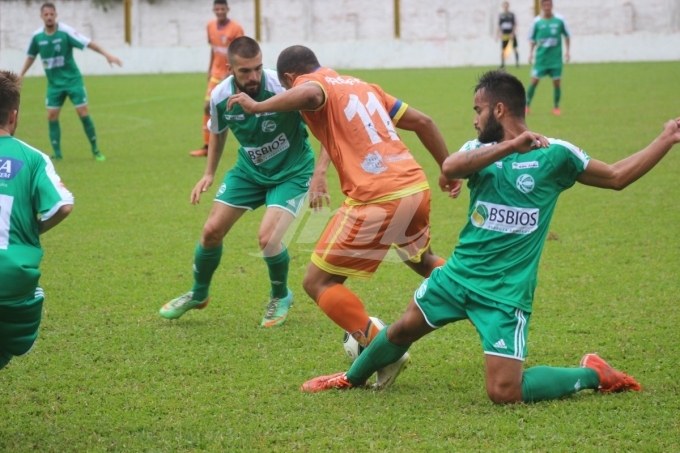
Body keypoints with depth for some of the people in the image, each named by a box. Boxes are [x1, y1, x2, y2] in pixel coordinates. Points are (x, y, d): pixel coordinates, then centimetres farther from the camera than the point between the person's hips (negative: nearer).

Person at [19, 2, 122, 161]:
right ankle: (57, 154, 7)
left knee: (83, 113, -7)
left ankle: (95, 150, 5)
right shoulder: (37, 36, -4)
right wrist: (21, 75, 14)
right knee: (52, 116, -3)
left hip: (72, 79, -3)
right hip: (54, 83, 3)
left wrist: (106, 54, -32)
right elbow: (31, 56, 12)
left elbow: (88, 43, -22)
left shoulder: (65, 31, -17)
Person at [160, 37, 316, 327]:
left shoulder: (282, 88, -30)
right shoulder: (220, 97, -15)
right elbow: (217, 132, 10)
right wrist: (209, 173, 7)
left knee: (267, 237, -21)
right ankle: (198, 294, 32)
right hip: (249, 169, 4)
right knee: (212, 230, 3)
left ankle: (281, 297, 11)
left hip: (291, 172, -4)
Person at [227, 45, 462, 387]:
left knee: (318, 282, 4)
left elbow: (311, 94, -26)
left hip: (377, 200, -8)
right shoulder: (361, 86, 23)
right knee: (424, 262, 36)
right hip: (417, 188, 8)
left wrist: (259, 106, -20)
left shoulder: (309, 83, 2)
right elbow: (422, 122, 20)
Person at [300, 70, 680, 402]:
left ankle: (592, 374, 9)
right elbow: (450, 167, -22)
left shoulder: (555, 154, -5)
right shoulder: (481, 151, 2)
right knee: (403, 329, 16)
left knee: (505, 393, -13)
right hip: (458, 274, 4)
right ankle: (352, 379, 45)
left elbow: (616, 176, 5)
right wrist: (509, 146, -32)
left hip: (505, 292, -4)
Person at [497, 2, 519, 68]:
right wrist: (497, 34, 6)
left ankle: (517, 63, 4)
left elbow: (515, 25, -1)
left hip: (511, 34, -2)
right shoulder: (501, 15, 6)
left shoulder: (512, 15, 0)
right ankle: (502, 63, 6)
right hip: (504, 35, 2)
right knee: (503, 50, 0)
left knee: (515, 49, -2)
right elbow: (499, 26, 12)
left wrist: (512, 33, -11)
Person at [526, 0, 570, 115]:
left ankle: (556, 107, 14)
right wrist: (531, 53, 1)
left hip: (556, 58, 0)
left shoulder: (559, 20, -2)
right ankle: (527, 105, 7)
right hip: (541, 57, 0)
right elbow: (532, 39, 9)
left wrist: (567, 51, 5)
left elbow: (567, 35, 10)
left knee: (557, 82, 0)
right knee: (534, 81, -2)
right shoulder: (537, 21, -1)